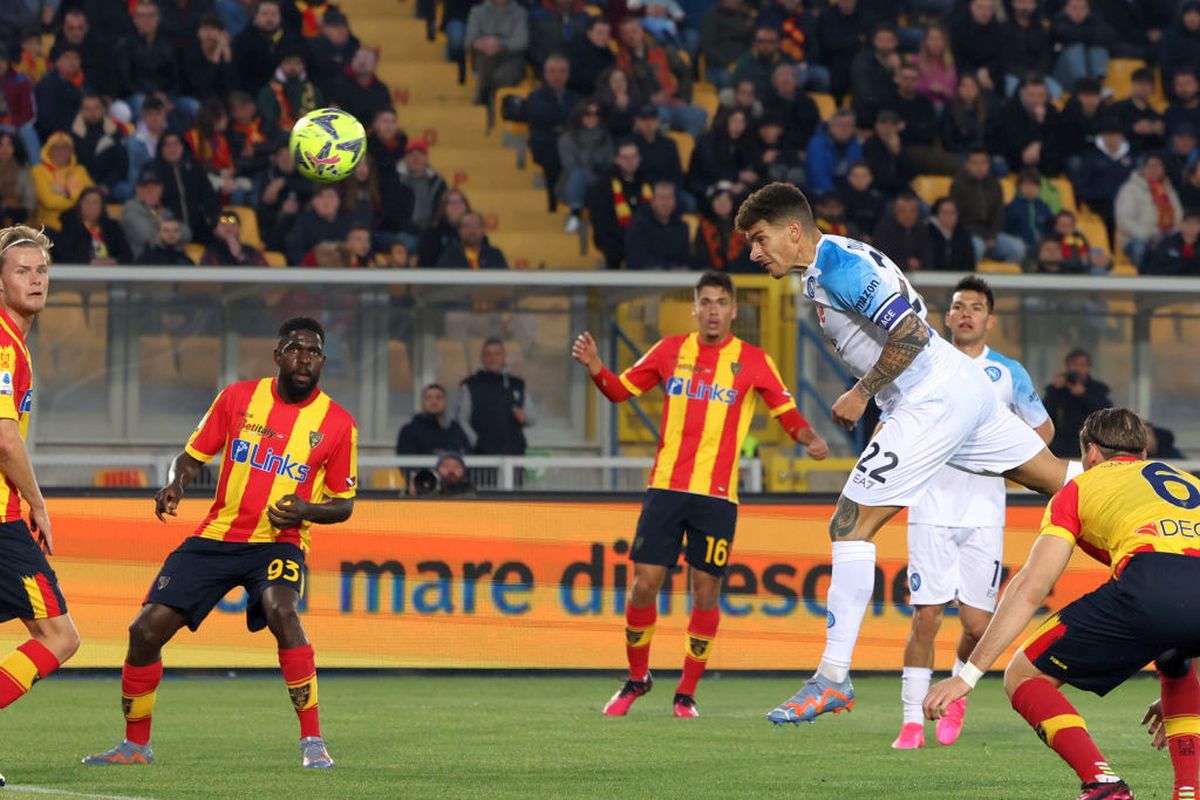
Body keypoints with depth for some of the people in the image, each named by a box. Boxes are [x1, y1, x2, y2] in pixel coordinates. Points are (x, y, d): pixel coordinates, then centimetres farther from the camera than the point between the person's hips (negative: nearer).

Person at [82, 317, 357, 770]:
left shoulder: (338, 423, -2)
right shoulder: (239, 397, 2)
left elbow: (342, 505, 6)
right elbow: (193, 456, 11)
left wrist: (304, 511, -15)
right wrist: (174, 485, -11)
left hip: (279, 541, -3)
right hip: (217, 536, 3)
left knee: (280, 612, -35)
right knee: (147, 630, -4)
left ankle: (312, 741, -27)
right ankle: (136, 745, 17)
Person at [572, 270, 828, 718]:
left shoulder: (753, 361, 3)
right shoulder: (671, 350, 9)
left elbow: (787, 412, 6)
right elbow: (621, 390, 15)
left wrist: (810, 439, -14)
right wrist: (594, 367, -4)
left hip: (717, 494, -1)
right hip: (666, 486, 1)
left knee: (706, 591, -1)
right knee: (644, 582, -3)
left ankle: (687, 693, 11)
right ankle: (637, 678, 18)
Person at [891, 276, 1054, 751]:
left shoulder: (1008, 374, 7)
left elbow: (1043, 430, 16)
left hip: (984, 514, 0)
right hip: (932, 510, 0)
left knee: (977, 623, -3)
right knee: (925, 617, -7)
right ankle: (913, 719, 0)